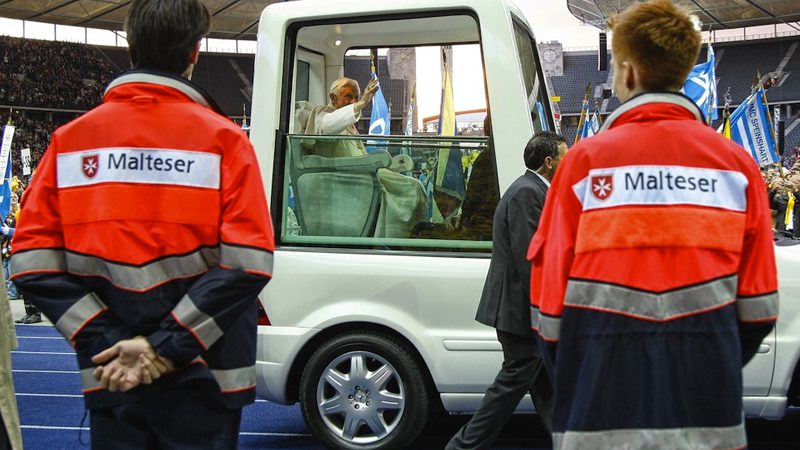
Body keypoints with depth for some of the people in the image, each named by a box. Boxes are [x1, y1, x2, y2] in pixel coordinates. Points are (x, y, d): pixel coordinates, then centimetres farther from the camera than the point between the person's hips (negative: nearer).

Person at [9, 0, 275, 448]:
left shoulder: (71, 138, 0)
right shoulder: (222, 138, -8)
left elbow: (33, 262, -6)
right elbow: (248, 263, -17)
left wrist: (111, 343, -7)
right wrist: (167, 345, -13)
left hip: (110, 376, 3)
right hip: (202, 377, -2)